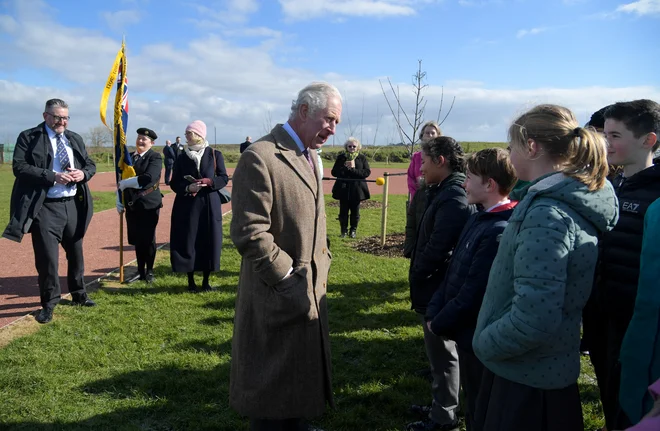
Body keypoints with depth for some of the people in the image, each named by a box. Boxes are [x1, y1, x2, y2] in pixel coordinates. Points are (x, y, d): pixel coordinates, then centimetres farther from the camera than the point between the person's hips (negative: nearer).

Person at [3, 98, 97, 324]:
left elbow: (91, 164, 14)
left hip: (73, 204, 5)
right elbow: (19, 167, -13)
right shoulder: (28, 137, -4)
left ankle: (78, 294, 37)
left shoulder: (75, 139, 12)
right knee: (47, 257, -3)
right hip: (45, 207, -5)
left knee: (76, 253, 18)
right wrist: (53, 176, -23)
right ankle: (49, 304, 15)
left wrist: (83, 174, -9)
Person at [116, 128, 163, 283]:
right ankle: (140, 272, 21)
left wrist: (126, 183, -16)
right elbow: (121, 180, 14)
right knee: (137, 240, 10)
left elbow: (149, 178, -22)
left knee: (148, 239, 3)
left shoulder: (155, 157, -7)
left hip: (149, 204, -5)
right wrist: (119, 202, 7)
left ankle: (149, 271, 18)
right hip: (132, 205, 5)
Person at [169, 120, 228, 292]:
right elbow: (174, 183, 6)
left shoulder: (215, 155, 2)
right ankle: (191, 281, 14)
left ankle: (206, 281, 15)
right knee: (187, 242, 1)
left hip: (209, 205, -1)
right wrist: (187, 188, -15)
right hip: (187, 206, 1)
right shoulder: (182, 157, 5)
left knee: (209, 241, 1)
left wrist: (208, 182, -18)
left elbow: (224, 178, 1)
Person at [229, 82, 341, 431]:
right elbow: (249, 233, -24)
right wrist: (289, 277, -17)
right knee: (273, 388, 9)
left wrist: (322, 260, 8)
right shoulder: (260, 157, -19)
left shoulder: (310, 156, 11)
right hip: (279, 297, -9)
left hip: (311, 292, 9)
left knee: (302, 373, 24)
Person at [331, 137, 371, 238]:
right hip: (343, 189, 0)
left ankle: (353, 230, 22)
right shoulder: (341, 157, 5)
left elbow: (367, 172, -8)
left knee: (355, 211, 7)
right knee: (343, 211, 4)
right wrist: (345, 168, -17)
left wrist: (353, 169, -17)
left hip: (357, 189, 0)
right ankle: (343, 230, 18)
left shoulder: (362, 158, 3)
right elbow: (334, 172, -2)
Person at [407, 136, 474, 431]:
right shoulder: (445, 192, 9)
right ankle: (441, 404, 39)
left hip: (438, 291, -10)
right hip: (436, 288, 10)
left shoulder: (453, 198, -23)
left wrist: (417, 275, -11)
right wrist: (419, 277, 7)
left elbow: (437, 248, -26)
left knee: (443, 355, 6)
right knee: (440, 353, 22)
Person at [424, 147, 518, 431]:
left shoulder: (499, 230, -26)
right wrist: (433, 313, 1)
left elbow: (473, 292, -25)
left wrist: (439, 325, -11)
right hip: (467, 332, 9)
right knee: (473, 405, 25)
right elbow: (453, 271, 8)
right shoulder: (480, 217, 4)